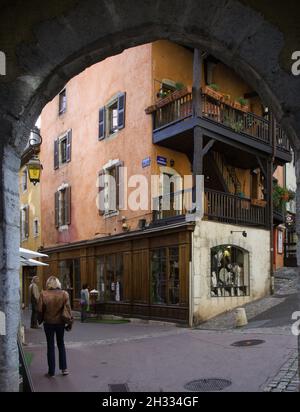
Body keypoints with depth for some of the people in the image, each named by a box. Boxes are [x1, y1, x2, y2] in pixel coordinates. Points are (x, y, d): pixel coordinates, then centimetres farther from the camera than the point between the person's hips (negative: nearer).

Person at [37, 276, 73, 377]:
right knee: (61, 344, 17)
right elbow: (68, 309, -7)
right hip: (60, 322, 1)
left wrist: (41, 320, 10)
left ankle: (51, 371, 15)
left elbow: (40, 309, -7)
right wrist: (70, 321, 1)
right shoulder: (64, 294, -8)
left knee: (50, 346, 10)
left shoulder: (43, 294, -11)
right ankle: (64, 368, 17)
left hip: (48, 323, -1)